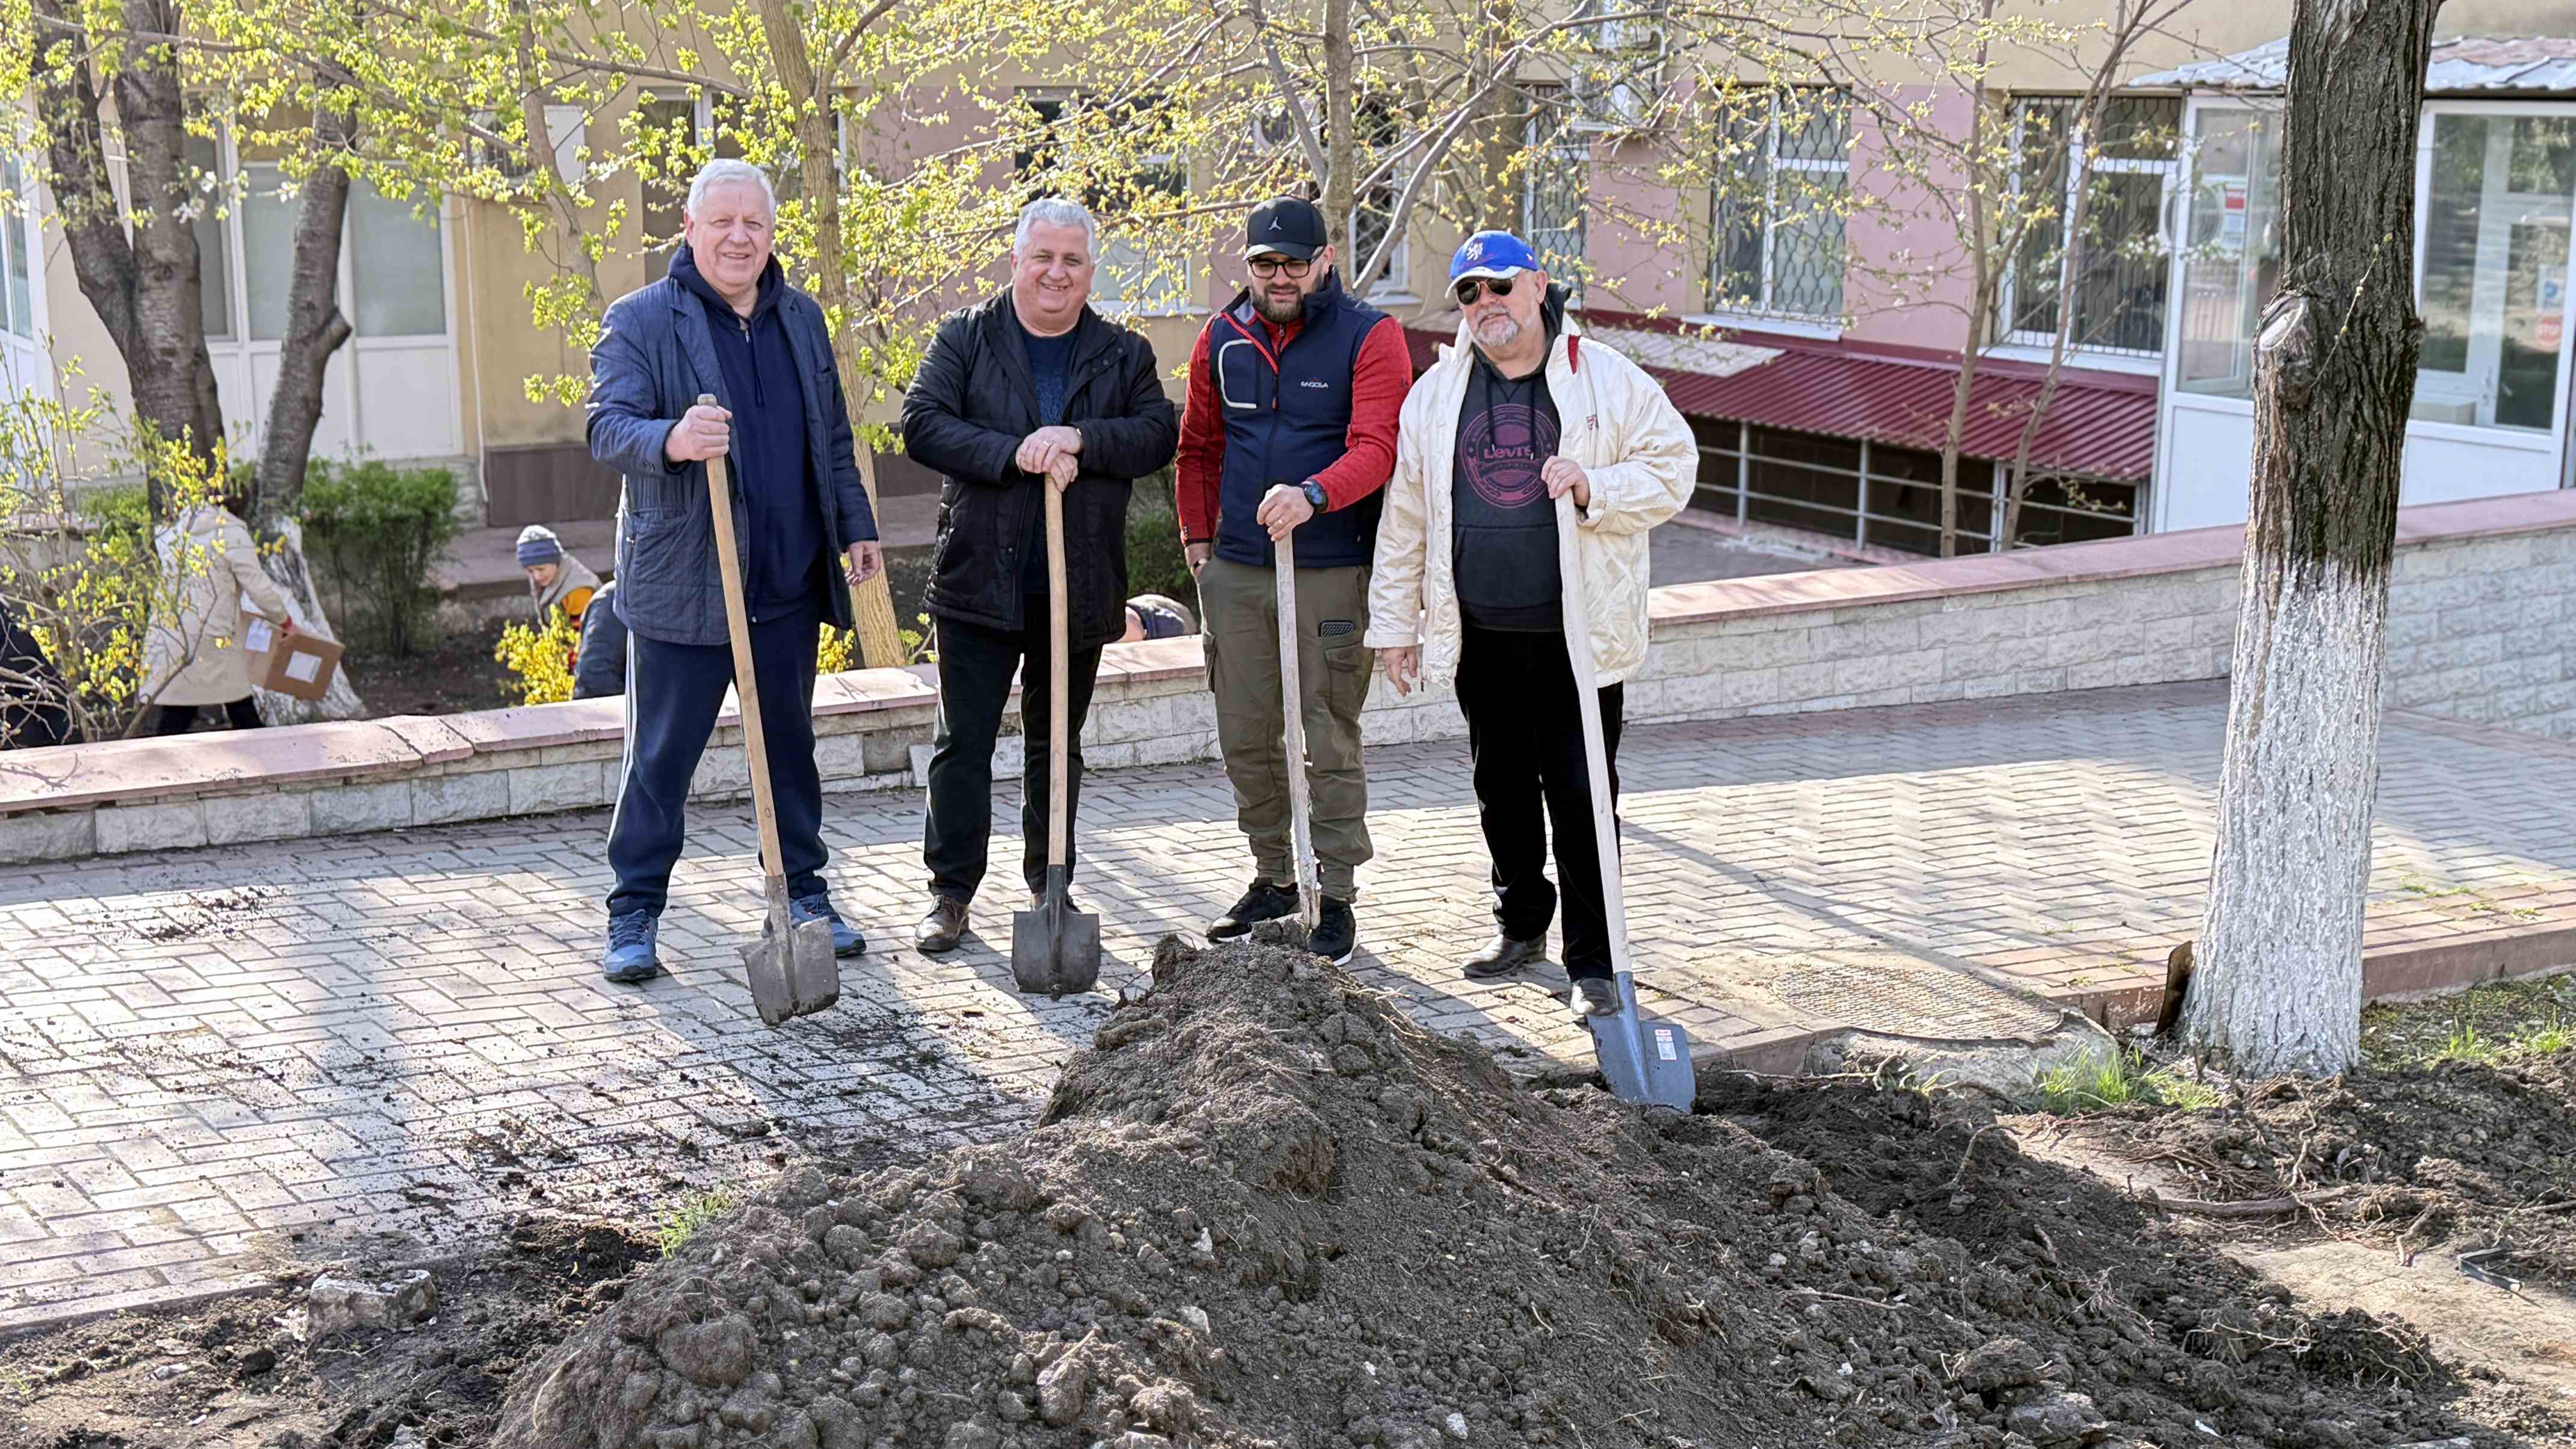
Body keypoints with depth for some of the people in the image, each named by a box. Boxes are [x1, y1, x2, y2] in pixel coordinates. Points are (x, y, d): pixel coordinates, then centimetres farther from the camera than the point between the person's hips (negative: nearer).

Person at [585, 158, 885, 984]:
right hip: (681, 584, -5)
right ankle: (634, 916, 11)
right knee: (660, 757, 2)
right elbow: (607, 427, -15)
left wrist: (856, 529, 15)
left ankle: (803, 895, 25)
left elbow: (833, 440, 21)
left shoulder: (801, 319, 13)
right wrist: (670, 441, -35)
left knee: (790, 745, 14)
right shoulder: (641, 321, -4)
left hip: (788, 582, 5)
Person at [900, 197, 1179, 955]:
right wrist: (1015, 455, -21)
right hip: (980, 580, -2)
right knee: (963, 743, 0)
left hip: (1080, 589, 2)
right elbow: (922, 423, -9)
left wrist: (1080, 439, -19)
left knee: (1058, 744, 13)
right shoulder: (965, 337, 2)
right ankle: (951, 893, 9)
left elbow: (1159, 432, -3)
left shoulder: (1123, 353, 8)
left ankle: (1051, 885, 25)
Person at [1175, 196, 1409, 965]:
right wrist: (1197, 535, 17)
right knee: (1244, 735, 11)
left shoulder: (1370, 337, -6)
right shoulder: (1222, 339, 9)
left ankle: (1336, 895, 7)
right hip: (1235, 571, 5)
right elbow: (1199, 445, 22)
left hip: (1332, 572, -5)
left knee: (1328, 741, -2)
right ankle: (1274, 876, 26)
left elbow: (1374, 448, -17)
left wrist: (1312, 495, -34)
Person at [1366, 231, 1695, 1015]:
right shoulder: (1436, 392, 8)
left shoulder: (1609, 381, -1)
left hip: (1577, 632, -4)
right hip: (1479, 634, 4)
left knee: (1580, 794, -4)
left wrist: (1594, 487, -16)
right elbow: (1406, 514, 12)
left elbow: (1671, 469, 2)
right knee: (1502, 788, 15)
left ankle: (1593, 963, 4)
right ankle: (1521, 924, 34)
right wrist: (1395, 622, 11)